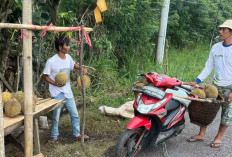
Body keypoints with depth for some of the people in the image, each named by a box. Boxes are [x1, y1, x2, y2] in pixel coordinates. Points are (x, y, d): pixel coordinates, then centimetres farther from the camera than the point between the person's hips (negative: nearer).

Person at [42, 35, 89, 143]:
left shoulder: (68, 57, 1)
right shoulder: (51, 61, -17)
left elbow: (73, 65, 21)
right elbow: (45, 76, -9)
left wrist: (81, 68, 1)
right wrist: (55, 83, -21)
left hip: (68, 91, 6)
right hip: (57, 93, -6)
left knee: (74, 114, 11)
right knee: (56, 116, 3)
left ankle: (77, 135, 25)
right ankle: (54, 136, 22)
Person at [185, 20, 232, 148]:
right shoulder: (216, 47, 4)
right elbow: (209, 67, 8)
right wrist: (197, 81, 0)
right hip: (215, 85, 4)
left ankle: (218, 137, 24)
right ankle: (201, 135, 19)